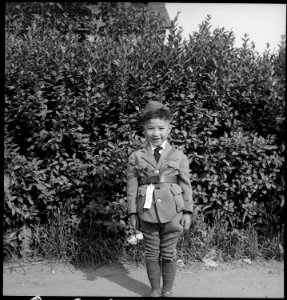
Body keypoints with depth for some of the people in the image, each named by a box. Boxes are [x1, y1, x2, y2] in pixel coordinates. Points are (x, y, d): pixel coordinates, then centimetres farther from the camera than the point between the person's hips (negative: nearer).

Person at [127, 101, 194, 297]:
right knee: (152, 253, 11)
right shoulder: (136, 157, 1)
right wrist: (132, 213, -2)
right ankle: (155, 290, 28)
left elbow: (186, 185, 1)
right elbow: (132, 187, 1)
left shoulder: (179, 156, 1)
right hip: (147, 212, 1)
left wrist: (187, 212, -3)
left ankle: (168, 290, 27)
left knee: (169, 254, 10)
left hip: (172, 212, 0)